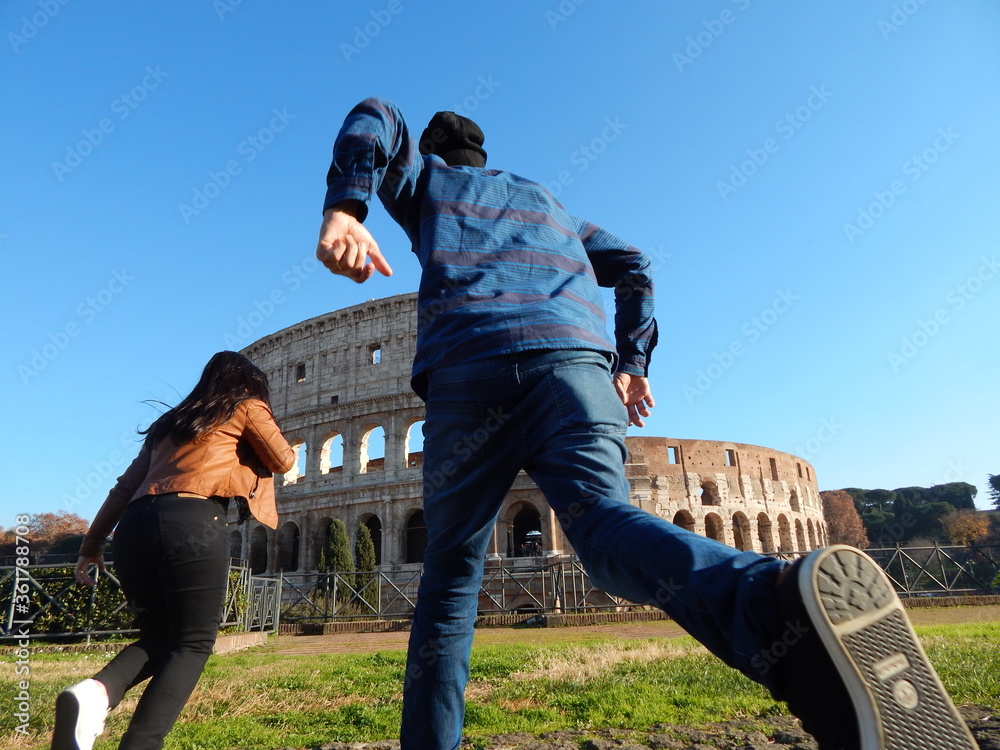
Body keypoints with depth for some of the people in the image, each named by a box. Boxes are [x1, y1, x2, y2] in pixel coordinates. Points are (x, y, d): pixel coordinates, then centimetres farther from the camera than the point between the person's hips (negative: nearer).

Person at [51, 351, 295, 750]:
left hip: (135, 526, 6)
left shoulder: (169, 422, 30)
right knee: (192, 644, 1)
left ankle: (95, 693, -9)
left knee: (159, 636, 18)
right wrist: (269, 436, 29)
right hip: (192, 523, -6)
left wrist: (92, 544, 29)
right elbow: (283, 460, 9)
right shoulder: (246, 406, 15)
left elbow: (124, 487, 27)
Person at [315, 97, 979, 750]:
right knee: (602, 517, -20)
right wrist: (632, 362, 27)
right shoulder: (544, 200, 39)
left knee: (450, 575, 6)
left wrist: (343, 210, -3)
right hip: (577, 358, 2)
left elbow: (377, 119, 13)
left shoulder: (428, 179, 33)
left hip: (466, 363, -1)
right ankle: (780, 603, -48)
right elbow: (633, 266, 30)